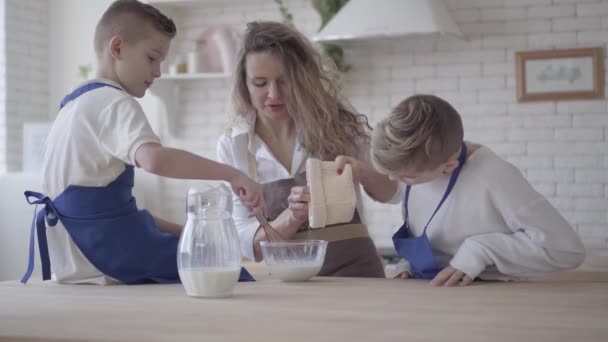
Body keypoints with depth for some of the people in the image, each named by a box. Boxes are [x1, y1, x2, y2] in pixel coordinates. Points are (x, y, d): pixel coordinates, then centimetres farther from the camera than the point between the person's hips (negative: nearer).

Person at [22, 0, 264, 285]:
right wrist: (232, 175, -32)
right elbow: (155, 159, -35)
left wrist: (177, 231, 12)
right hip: (106, 259, -10)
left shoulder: (76, 104, 18)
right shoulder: (114, 103, -13)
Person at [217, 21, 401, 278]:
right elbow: (246, 242, -2)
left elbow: (391, 192, 10)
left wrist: (362, 171, -11)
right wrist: (292, 217, -20)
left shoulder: (336, 121, 0)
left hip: (353, 269, -1)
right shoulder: (233, 145, 1)